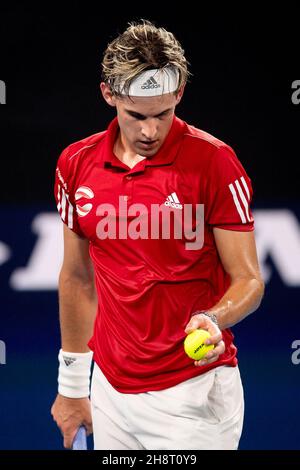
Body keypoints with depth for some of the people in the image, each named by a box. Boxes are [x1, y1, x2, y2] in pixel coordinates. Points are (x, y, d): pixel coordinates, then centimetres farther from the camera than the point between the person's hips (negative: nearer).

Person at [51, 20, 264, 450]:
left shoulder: (214, 162, -11)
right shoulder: (76, 164, 3)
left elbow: (249, 280, -8)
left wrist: (212, 319, -29)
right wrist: (72, 385, 15)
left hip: (192, 396, -4)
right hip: (111, 393, 4)